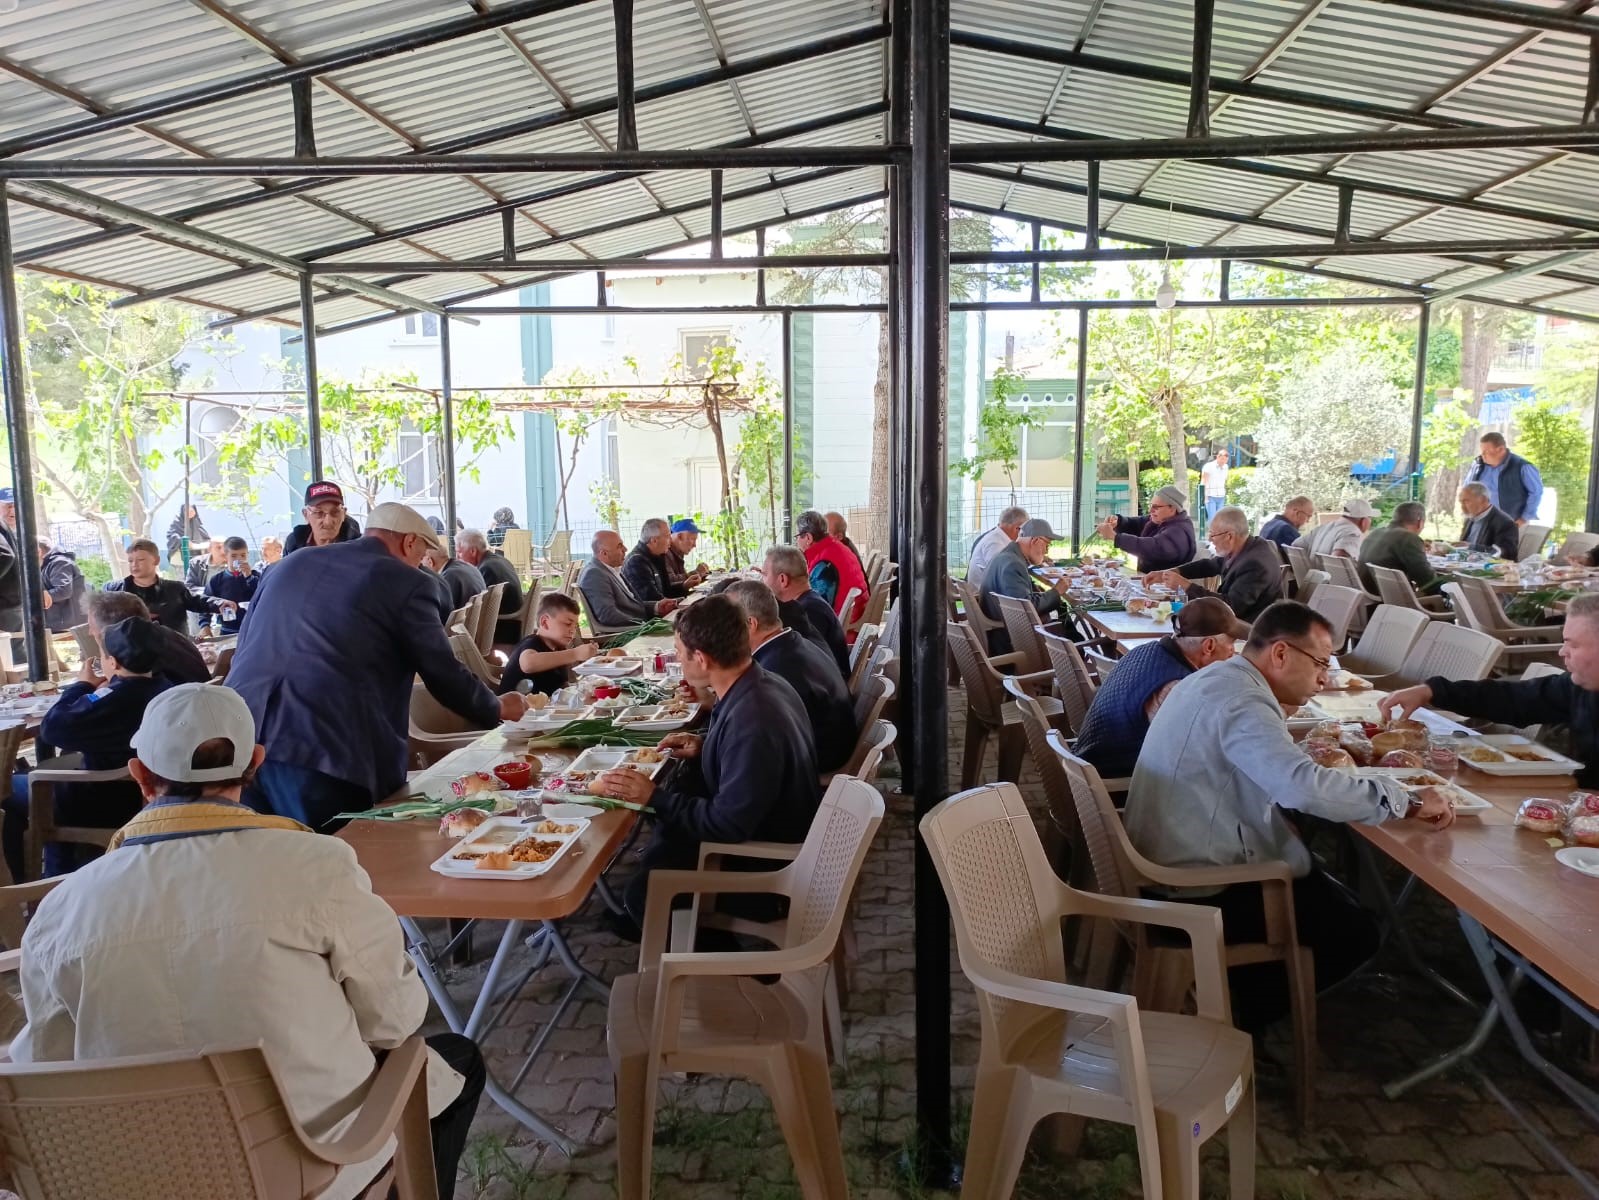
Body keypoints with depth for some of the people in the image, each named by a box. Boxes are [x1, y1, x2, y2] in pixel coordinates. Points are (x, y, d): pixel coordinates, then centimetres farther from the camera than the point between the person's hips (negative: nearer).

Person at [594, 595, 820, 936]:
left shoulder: (751, 722, -35)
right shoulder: (760, 684, -5)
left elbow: (728, 825, -30)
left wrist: (654, 797, -21)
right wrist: (706, 745, 3)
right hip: (764, 822, 9)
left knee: (644, 891, -7)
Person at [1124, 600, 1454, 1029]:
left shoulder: (1215, 678, 9)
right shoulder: (1240, 701, -24)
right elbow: (1304, 787, -37)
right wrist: (1407, 801, -25)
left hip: (1172, 867, 10)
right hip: (1201, 891, -10)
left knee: (1332, 894, 22)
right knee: (1355, 933, 3)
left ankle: (1232, 995, 24)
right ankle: (1234, 1016, 11)